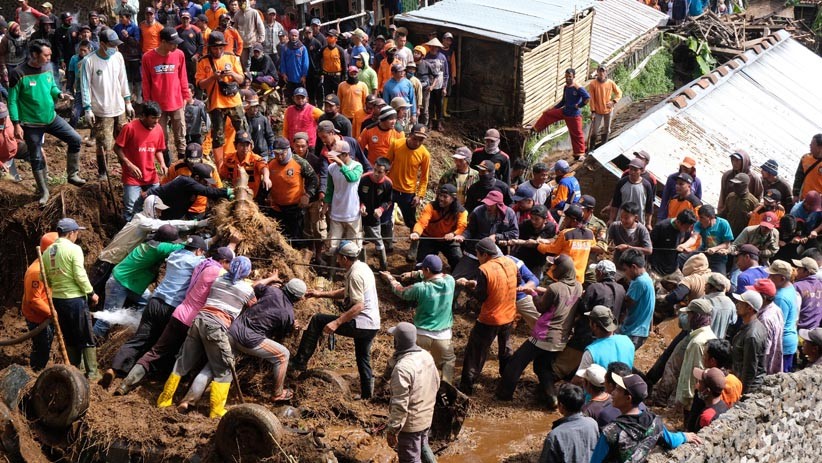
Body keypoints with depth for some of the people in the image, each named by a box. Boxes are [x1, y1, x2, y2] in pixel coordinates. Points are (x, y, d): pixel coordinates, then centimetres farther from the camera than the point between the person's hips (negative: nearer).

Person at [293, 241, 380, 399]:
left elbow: (359, 306, -24)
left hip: (360, 325, -10)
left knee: (317, 320, -3)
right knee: (363, 360, 23)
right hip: (372, 326, 10)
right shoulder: (362, 267, 12)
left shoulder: (355, 275, -18)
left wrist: (336, 323, -26)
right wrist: (322, 294, 20)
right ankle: (367, 396, 28)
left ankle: (300, 362, 0)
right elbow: (347, 292, 24)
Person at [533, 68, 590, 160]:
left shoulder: (578, 88, -20)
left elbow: (587, 98, -29)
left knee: (577, 134, 2)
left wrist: (579, 105, -20)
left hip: (574, 115, -8)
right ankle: (535, 129, 23)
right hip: (564, 111, 8)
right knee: (547, 114, 10)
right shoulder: (566, 87, 5)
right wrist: (553, 108, 18)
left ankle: (580, 154, 13)